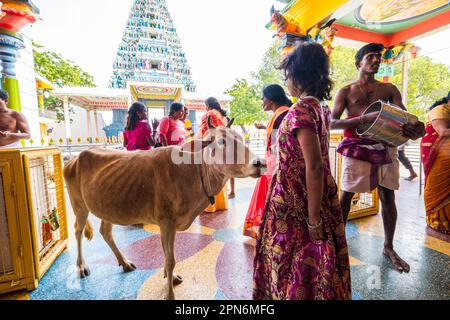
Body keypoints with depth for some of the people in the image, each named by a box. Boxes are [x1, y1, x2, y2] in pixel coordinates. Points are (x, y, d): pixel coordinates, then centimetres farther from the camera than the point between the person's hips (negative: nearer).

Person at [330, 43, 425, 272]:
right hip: (357, 148, -3)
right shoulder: (345, 92, 4)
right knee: (346, 195, 1)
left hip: (385, 148, 4)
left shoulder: (389, 89, 14)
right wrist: (364, 119, -23)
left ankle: (389, 247, 23)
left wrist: (417, 129, -20)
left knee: (388, 197, 7)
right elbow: (332, 123, -8)